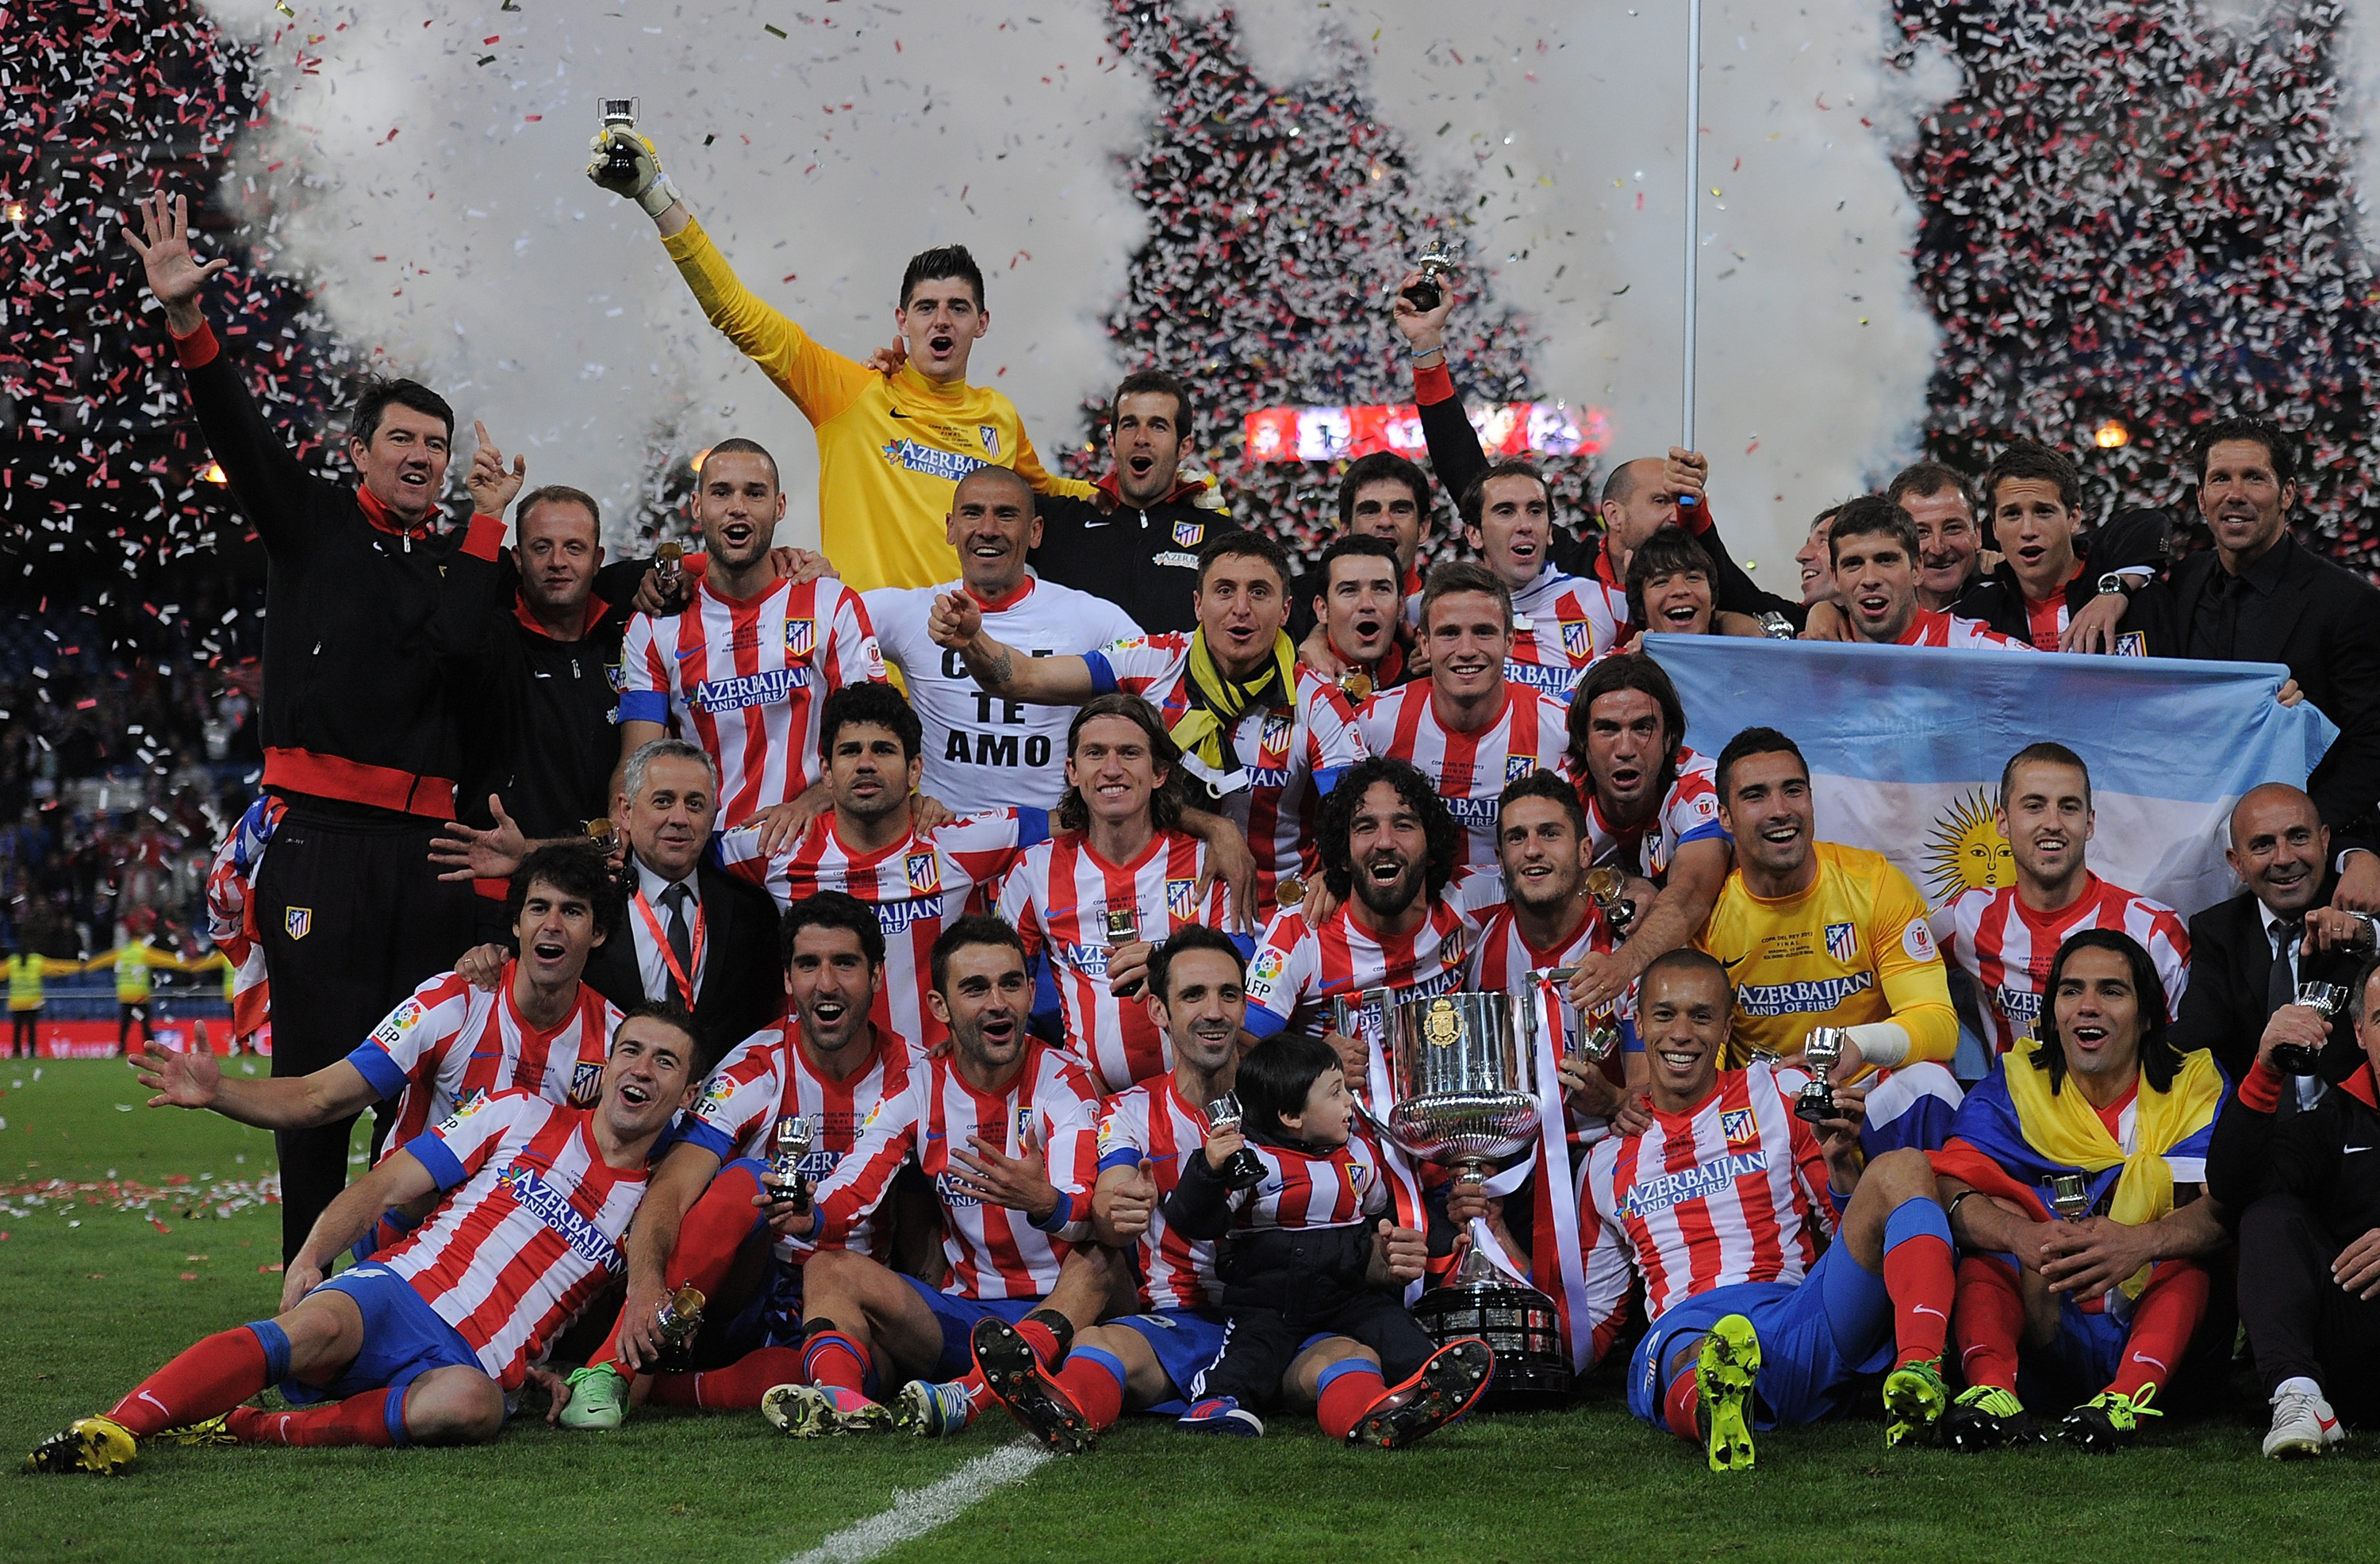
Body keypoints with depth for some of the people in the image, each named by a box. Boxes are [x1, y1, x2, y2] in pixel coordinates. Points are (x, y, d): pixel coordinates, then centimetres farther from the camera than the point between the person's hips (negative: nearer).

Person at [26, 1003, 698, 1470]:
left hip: (478, 1365, 0)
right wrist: (310, 1257, -5)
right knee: (319, 1323, -37)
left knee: (471, 1405, -39)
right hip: (400, 1292, 0)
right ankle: (113, 1427, -49)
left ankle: (251, 1429, -36)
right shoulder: (523, 1116, 15)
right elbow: (387, 1185, 11)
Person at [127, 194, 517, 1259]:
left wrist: (487, 521, -2)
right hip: (323, 840, -3)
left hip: (426, 849, 3)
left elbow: (456, 645, -6)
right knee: (319, 1068, -5)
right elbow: (237, 429, -4)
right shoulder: (313, 524, 9)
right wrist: (187, 321, -18)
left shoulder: (460, 561, 15)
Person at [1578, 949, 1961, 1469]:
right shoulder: (1609, 1157, 24)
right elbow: (1596, 1313, 29)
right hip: (1683, 1332, -1)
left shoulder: (1778, 1097, 19)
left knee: (1900, 1169, -23)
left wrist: (1841, 1162, -4)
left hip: (1798, 1318, 1)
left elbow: (1856, 1234, 15)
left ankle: (1918, 1373, -45)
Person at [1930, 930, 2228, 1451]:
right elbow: (1951, 1192, -10)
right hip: (2044, 1331, 1)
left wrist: (2141, 1243, -36)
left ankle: (2128, 1397, -48)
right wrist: (2021, 1236, -33)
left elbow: (2227, 1212, -15)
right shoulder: (2014, 1086, 7)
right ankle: (1991, 1386, -43)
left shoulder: (2193, 1086, 3)